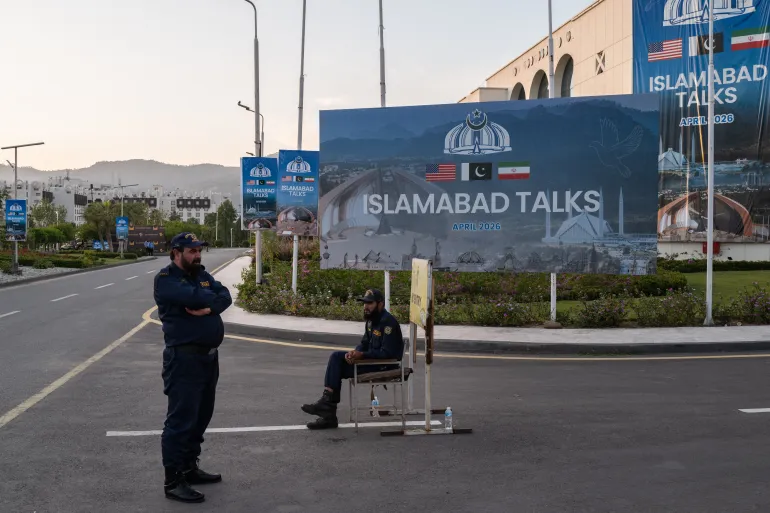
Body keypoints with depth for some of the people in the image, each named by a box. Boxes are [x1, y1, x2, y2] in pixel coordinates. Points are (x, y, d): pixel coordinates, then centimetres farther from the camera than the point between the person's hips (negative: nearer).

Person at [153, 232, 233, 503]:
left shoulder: (202, 274, 14)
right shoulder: (166, 278, -9)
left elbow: (225, 296, 1)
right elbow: (195, 297, -24)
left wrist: (209, 308, -19)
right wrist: (212, 297, -4)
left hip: (209, 356, 9)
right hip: (184, 358, -9)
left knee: (200, 417, 16)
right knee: (181, 420, -5)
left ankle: (190, 468, 29)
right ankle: (173, 481, 2)